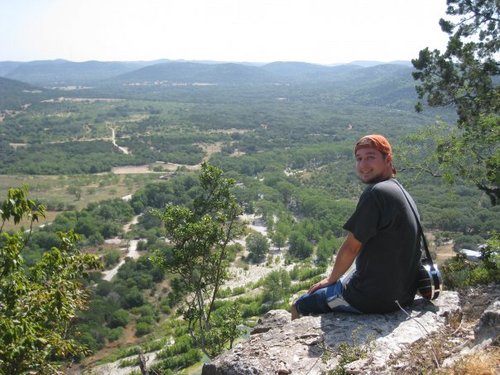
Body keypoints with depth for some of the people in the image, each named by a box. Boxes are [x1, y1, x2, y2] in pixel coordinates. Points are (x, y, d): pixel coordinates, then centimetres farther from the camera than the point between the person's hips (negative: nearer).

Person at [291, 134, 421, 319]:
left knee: (299, 307, 7)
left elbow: (351, 248, -16)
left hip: (373, 296, -9)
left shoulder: (376, 193, -20)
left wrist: (331, 279, 1)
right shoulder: (402, 193, 10)